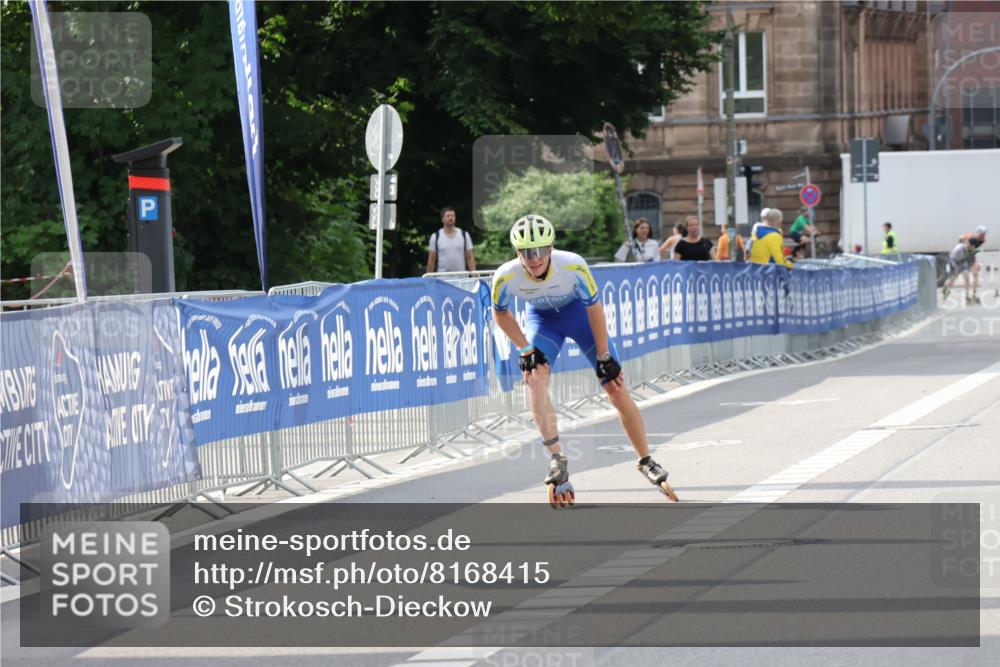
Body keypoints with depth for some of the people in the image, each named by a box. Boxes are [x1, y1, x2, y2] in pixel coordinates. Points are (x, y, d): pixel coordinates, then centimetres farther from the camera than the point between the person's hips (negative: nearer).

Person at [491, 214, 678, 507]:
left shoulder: (573, 266, -35)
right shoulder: (506, 277, -31)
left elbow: (594, 309, -19)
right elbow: (500, 314, -9)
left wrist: (604, 356, -13)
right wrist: (526, 349, -15)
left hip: (577, 310, -1)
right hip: (541, 318, 1)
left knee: (617, 389, -4)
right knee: (534, 378, -27)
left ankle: (647, 463, 12)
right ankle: (558, 459, -22)